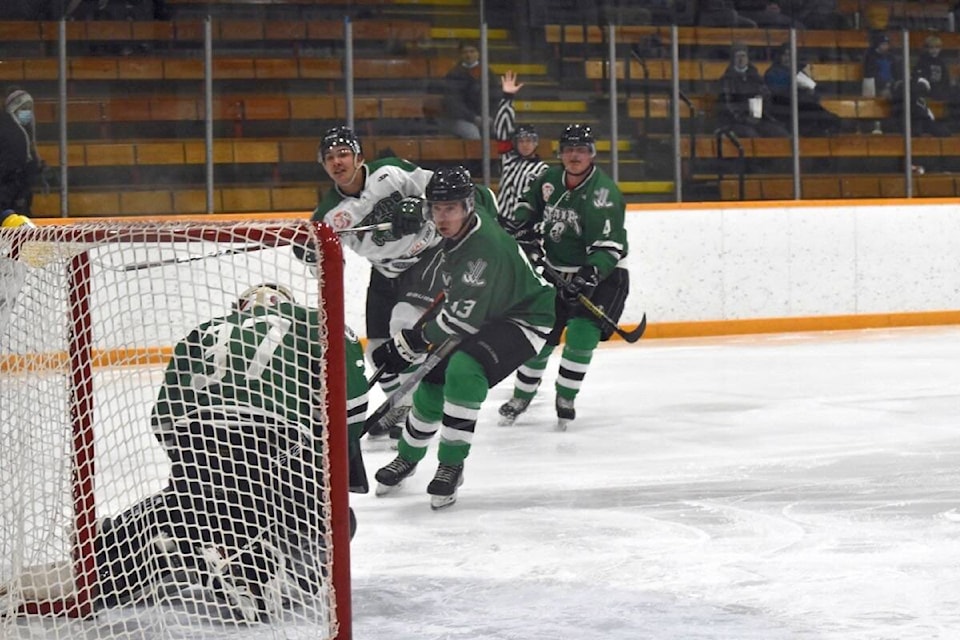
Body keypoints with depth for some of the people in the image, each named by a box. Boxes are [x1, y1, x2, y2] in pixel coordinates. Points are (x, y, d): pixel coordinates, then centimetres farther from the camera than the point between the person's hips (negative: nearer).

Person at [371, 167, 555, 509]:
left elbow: (460, 321, -31)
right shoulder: (458, 228, -10)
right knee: (434, 382, 9)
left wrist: (411, 342, -21)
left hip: (523, 317, -9)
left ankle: (451, 465, -19)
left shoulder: (484, 249, -35)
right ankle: (407, 457, 34)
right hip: (484, 313, 10)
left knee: (463, 371, -32)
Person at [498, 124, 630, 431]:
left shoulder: (604, 192, -21)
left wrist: (589, 275, -40)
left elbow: (609, 246, -28)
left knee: (582, 334, -18)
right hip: (554, 270, 5)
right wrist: (522, 227, 1)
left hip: (600, 272, -5)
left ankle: (565, 398, 2)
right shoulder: (550, 179, -3)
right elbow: (530, 203, 20)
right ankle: (522, 396, 23)